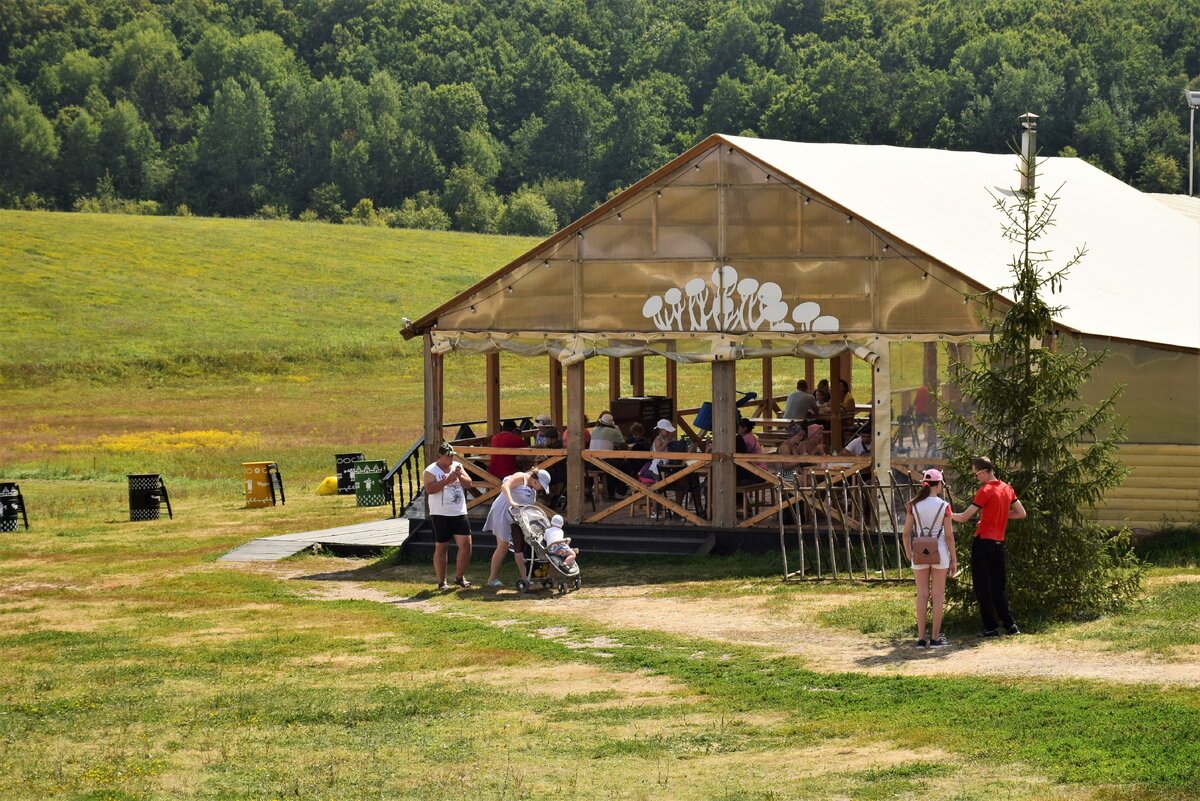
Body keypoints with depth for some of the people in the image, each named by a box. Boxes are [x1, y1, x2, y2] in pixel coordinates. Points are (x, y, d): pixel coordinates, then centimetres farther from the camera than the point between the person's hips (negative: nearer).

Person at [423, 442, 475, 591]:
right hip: (441, 515, -4)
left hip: (459, 513, 4)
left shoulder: (457, 466, 11)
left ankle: (459, 577, 11)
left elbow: (469, 484, 9)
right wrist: (447, 480, -23)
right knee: (441, 548, 3)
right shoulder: (431, 471, -5)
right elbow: (429, 489, -19)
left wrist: (460, 476, -10)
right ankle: (441, 581, 10)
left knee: (466, 544, -3)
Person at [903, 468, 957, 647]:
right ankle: (935, 637, 6)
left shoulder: (914, 506, 0)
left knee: (922, 595, 8)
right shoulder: (943, 506, -6)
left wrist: (909, 556, 11)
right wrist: (954, 559, 2)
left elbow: (906, 533, 0)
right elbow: (949, 535, -5)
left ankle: (921, 638, 7)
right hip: (939, 552, -2)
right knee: (938, 595, 6)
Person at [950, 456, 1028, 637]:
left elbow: (963, 518, -16)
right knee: (998, 585, 14)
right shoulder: (1008, 489, 8)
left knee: (983, 587, 0)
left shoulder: (985, 491, -14)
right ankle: (1010, 624, 10)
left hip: (983, 542, -7)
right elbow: (1021, 513, 14)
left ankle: (991, 627, -1)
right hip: (999, 542, 7)